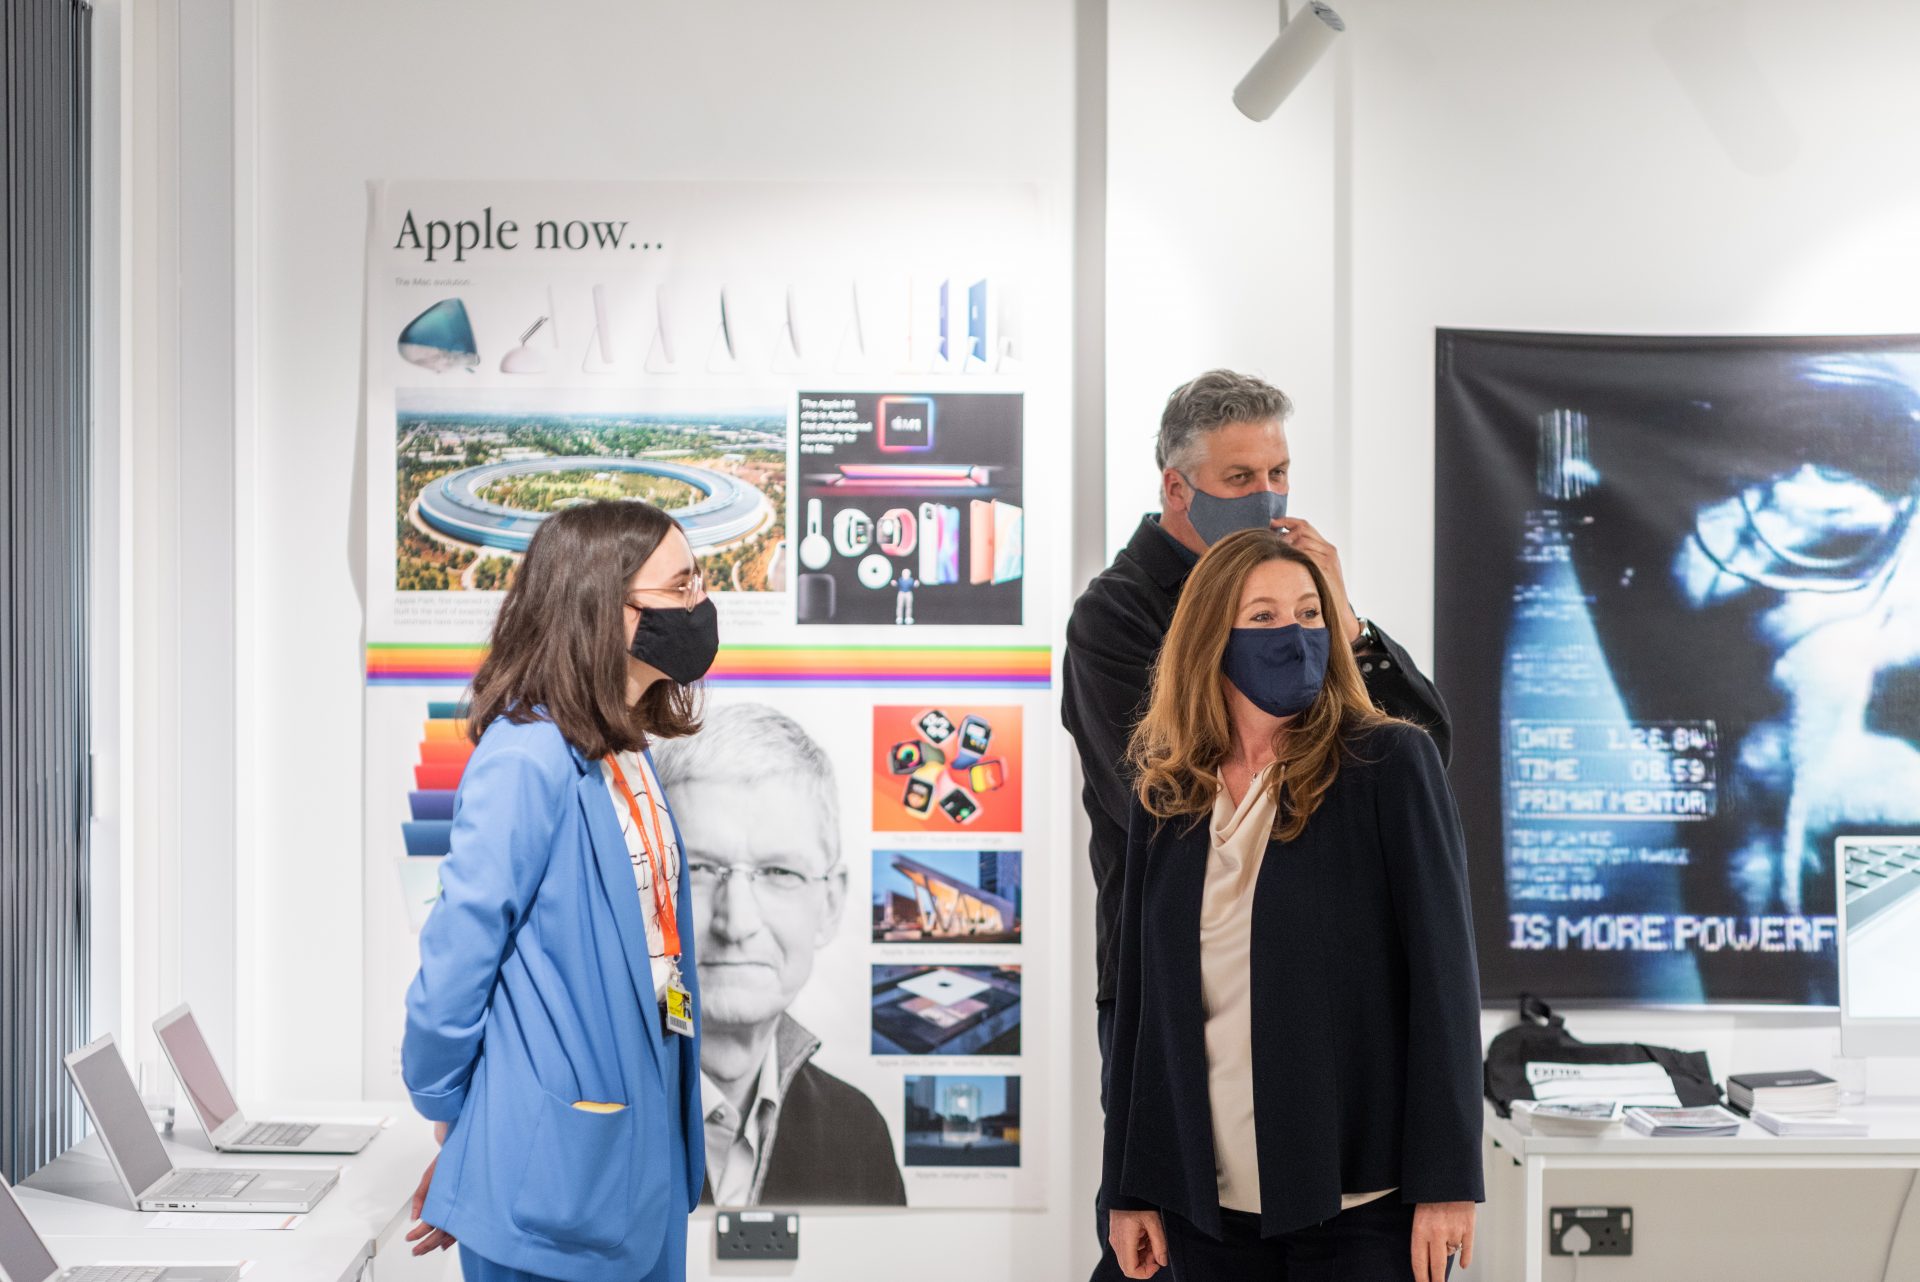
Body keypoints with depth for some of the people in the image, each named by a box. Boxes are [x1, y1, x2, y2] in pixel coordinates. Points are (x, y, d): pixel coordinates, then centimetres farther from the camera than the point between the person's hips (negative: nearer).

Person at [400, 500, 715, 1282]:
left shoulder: (625, 753, 8)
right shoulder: (528, 758, -19)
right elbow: (459, 952, -16)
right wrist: (447, 1117, -4)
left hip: (640, 1140, 8)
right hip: (556, 1164, -8)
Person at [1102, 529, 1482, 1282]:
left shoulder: (1390, 765, -4)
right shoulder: (1163, 794, 6)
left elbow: (1443, 971, -7)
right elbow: (1140, 992, 8)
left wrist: (1446, 1182, -12)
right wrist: (1129, 1188, 7)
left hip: (1361, 1198, -3)